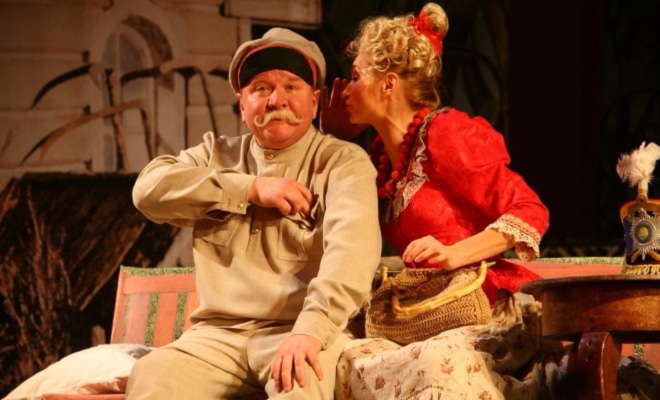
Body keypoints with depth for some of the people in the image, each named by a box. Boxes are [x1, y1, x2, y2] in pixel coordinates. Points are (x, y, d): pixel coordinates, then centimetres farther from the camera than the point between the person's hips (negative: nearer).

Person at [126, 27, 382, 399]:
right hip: (218, 332, 3)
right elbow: (149, 188, 2)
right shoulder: (218, 154, 19)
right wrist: (251, 188, -6)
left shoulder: (344, 162, 3)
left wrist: (310, 330, -32)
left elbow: (352, 246, -15)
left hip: (296, 331, -3)